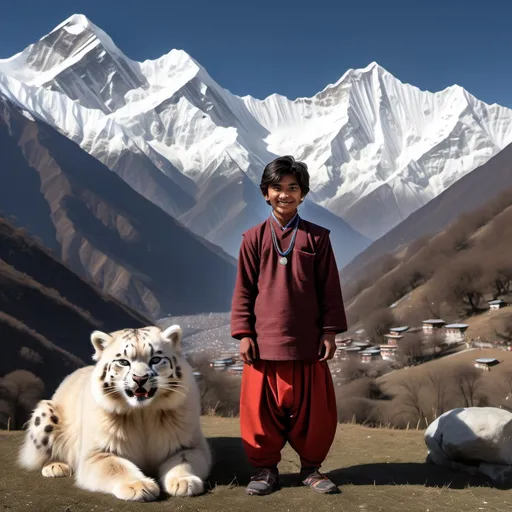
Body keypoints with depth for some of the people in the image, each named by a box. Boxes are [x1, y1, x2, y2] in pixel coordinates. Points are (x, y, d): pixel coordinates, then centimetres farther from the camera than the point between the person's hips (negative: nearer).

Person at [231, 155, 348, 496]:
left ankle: (312, 467, 25)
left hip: (308, 341, 0)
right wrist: (244, 334, -2)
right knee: (262, 408, 5)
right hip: (264, 340, 0)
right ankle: (266, 468, 21)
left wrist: (330, 332, 0)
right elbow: (244, 290, 4)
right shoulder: (254, 238, 3)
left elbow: (330, 289, 4)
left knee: (313, 408, 7)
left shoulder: (317, 237, 2)